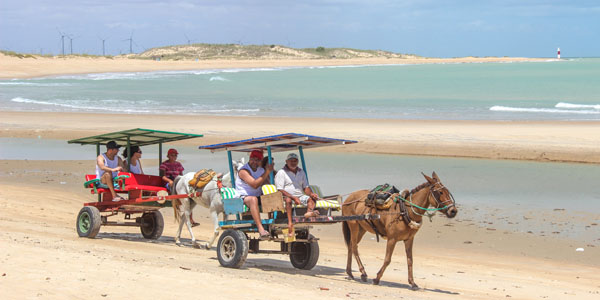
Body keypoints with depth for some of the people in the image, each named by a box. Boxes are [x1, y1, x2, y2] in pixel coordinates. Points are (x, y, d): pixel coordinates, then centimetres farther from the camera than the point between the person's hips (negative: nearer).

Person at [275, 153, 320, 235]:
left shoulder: (301, 172, 20)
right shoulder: (281, 173, -1)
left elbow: (305, 187, 21)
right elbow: (280, 190, -10)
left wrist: (311, 194, -3)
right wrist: (294, 197, -21)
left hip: (300, 196, 6)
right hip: (287, 196, -6)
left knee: (312, 198, -16)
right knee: (288, 200, -37)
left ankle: (309, 212, -47)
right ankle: (290, 224, -52)